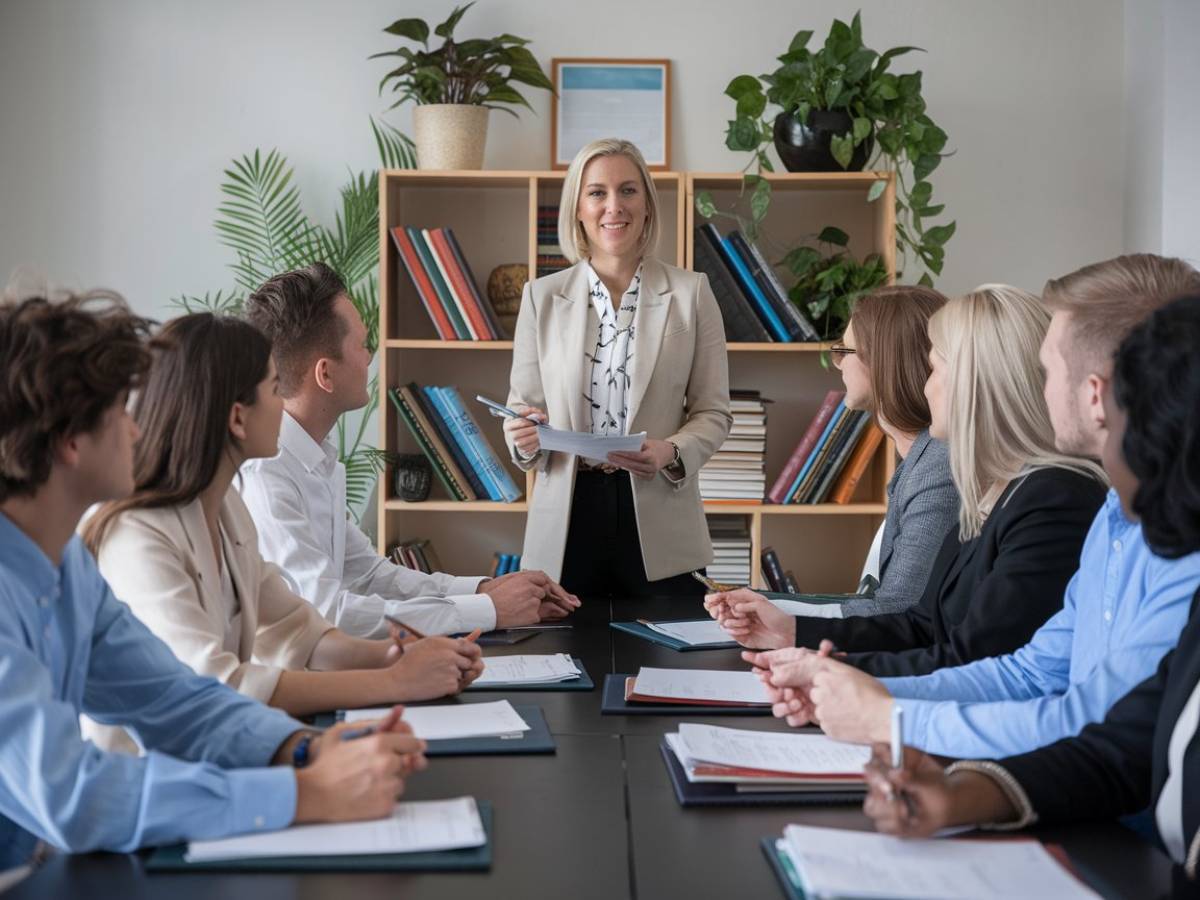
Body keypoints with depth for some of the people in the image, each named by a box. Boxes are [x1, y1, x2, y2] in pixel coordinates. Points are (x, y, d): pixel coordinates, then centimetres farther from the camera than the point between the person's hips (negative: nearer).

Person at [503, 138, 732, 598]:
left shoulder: (691, 293, 3)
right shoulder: (542, 296, 6)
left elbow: (713, 412, 4)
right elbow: (522, 405, 10)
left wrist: (673, 453, -16)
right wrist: (524, 438, -13)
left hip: (659, 524, -1)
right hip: (568, 514, 1)